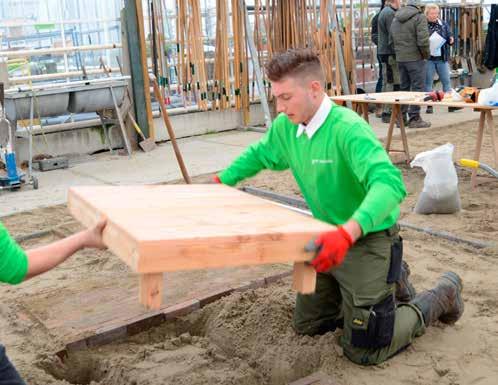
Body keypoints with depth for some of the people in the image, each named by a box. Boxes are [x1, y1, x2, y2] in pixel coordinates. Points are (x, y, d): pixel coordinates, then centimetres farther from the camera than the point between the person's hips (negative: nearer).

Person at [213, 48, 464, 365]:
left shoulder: (349, 129, -29)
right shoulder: (285, 127, -5)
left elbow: (390, 183, -44)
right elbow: (258, 155, 17)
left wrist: (348, 232, -59)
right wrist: (220, 182, 13)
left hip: (368, 241, -8)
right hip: (330, 239, 8)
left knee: (364, 351, 0)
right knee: (306, 325, 21)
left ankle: (442, 296, 21)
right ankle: (390, 281, 35)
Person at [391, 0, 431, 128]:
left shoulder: (395, 18, 13)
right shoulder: (419, 17, -8)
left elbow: (391, 40, 14)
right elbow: (423, 40, -16)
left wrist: (399, 52, 18)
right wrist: (426, 54, -2)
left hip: (400, 58, 7)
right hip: (415, 58, -7)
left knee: (404, 87, 15)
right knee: (417, 88, -1)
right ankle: (414, 118, 0)